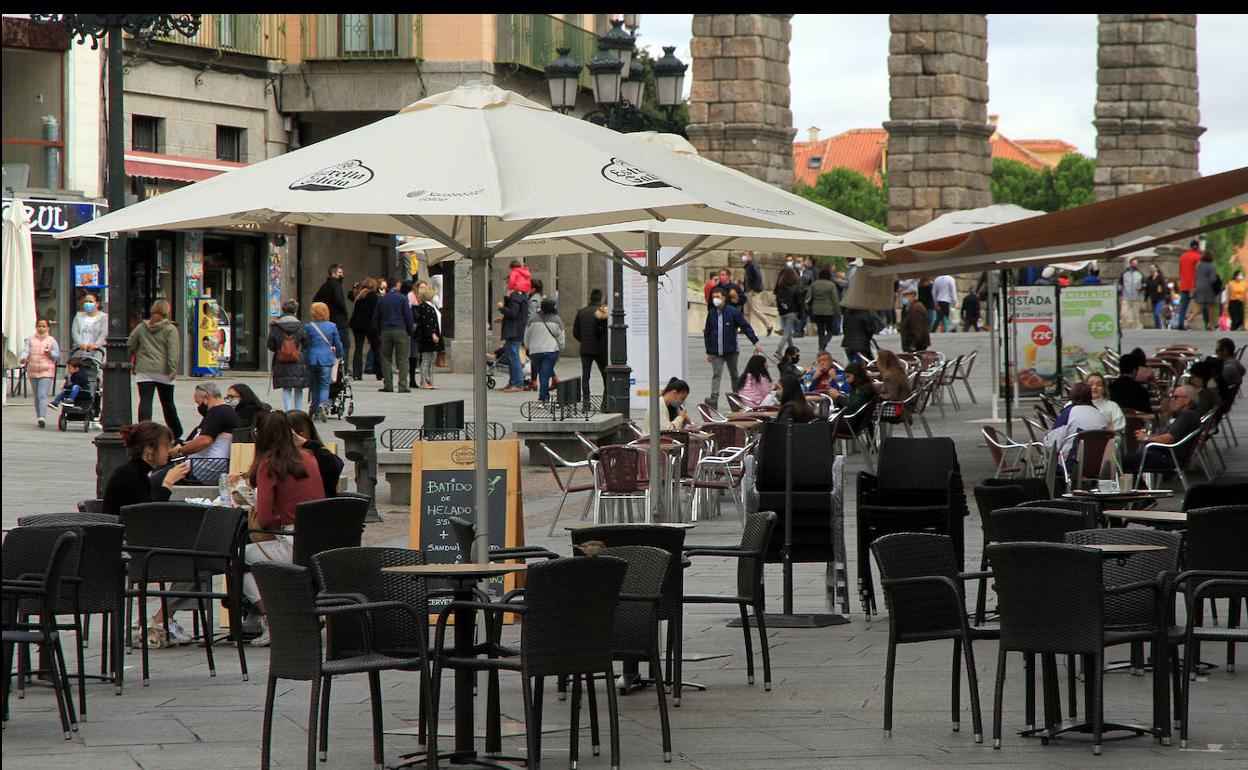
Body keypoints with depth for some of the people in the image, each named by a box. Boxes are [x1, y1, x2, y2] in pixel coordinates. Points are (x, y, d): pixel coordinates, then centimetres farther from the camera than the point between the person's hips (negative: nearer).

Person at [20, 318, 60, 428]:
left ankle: (42, 418, -24)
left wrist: (50, 353, -13)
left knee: (43, 395, -16)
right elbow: (25, 351, -4)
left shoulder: (51, 340, 4)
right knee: (37, 396, 12)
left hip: (46, 371, -3)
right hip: (33, 372, 3)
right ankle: (38, 417, 24)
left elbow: (58, 356, 7)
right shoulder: (30, 340, 8)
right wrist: (23, 358, -25)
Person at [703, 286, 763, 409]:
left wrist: (755, 342, -10)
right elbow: (707, 333, 12)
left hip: (731, 351, -1)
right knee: (716, 375, -12)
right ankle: (713, 399, -24)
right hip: (716, 353, 1)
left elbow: (746, 327, -3)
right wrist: (709, 352, 13)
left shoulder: (733, 312, -5)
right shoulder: (711, 314, 4)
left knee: (734, 375, 11)